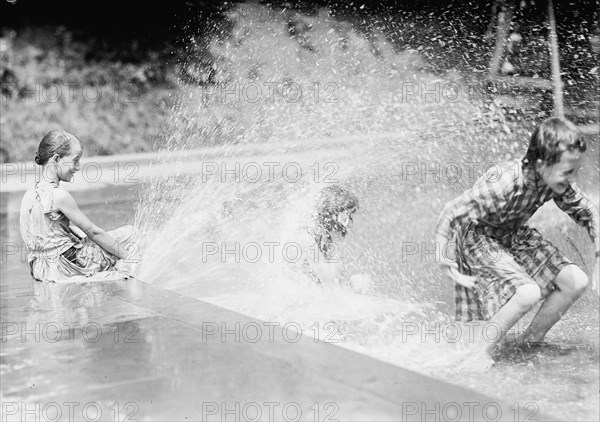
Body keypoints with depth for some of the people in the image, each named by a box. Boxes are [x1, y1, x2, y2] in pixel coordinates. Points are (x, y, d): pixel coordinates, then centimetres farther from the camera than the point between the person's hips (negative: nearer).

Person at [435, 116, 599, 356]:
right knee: (528, 293, -30)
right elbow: (451, 215, -30)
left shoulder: (560, 183, -14)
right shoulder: (505, 183, -36)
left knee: (576, 282, -6)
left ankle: (530, 342, 15)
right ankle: (476, 359, -13)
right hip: (475, 238, -7)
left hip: (514, 235, 7)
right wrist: (446, 265, -26)